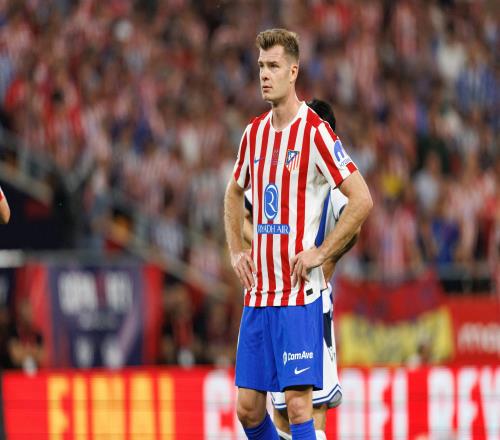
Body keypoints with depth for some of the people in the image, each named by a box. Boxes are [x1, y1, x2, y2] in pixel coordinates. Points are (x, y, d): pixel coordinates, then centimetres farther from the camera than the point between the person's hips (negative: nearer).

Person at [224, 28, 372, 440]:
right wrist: (236, 251, 17)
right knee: (248, 407, 6)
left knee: (298, 402, -9)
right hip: (257, 292, 7)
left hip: (299, 293, -7)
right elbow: (234, 194, 30)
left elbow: (362, 200, -13)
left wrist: (319, 254, -12)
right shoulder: (254, 133, 12)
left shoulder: (316, 133, -9)